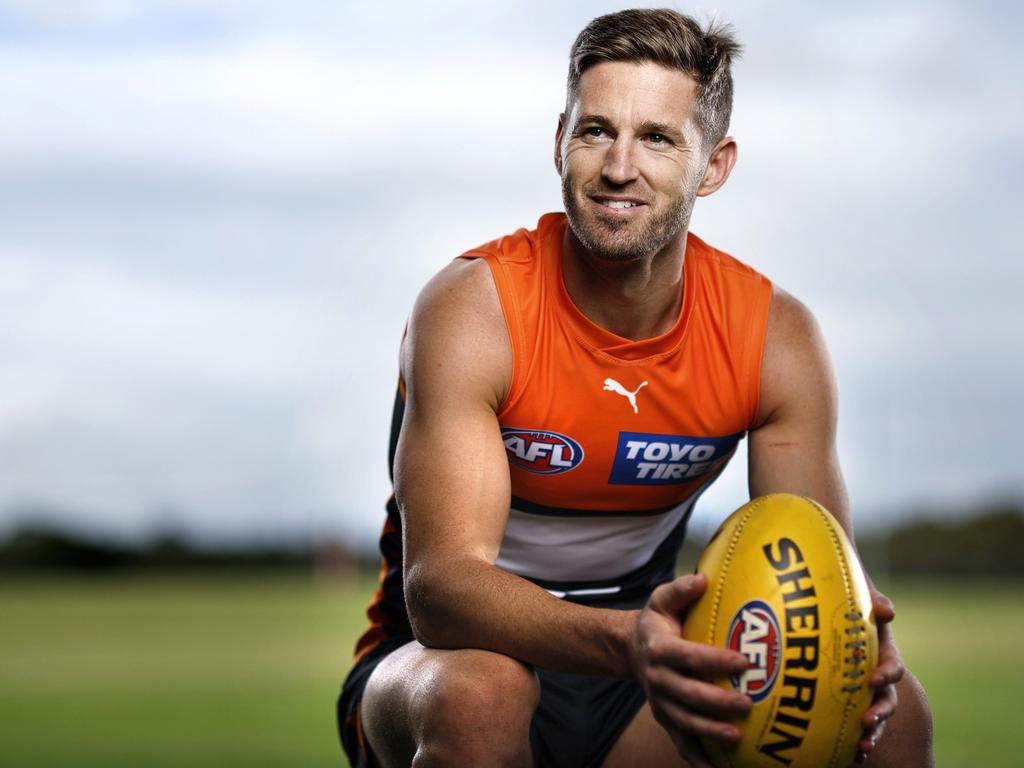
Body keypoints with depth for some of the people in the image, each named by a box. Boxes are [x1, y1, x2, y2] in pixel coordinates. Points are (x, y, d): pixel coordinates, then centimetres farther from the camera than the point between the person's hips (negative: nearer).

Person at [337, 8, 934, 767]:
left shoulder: (777, 337, -8)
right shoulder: (474, 309, -21)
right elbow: (440, 585, -31)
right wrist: (624, 643, -51)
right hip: (436, 663, -3)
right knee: (483, 692, -39)